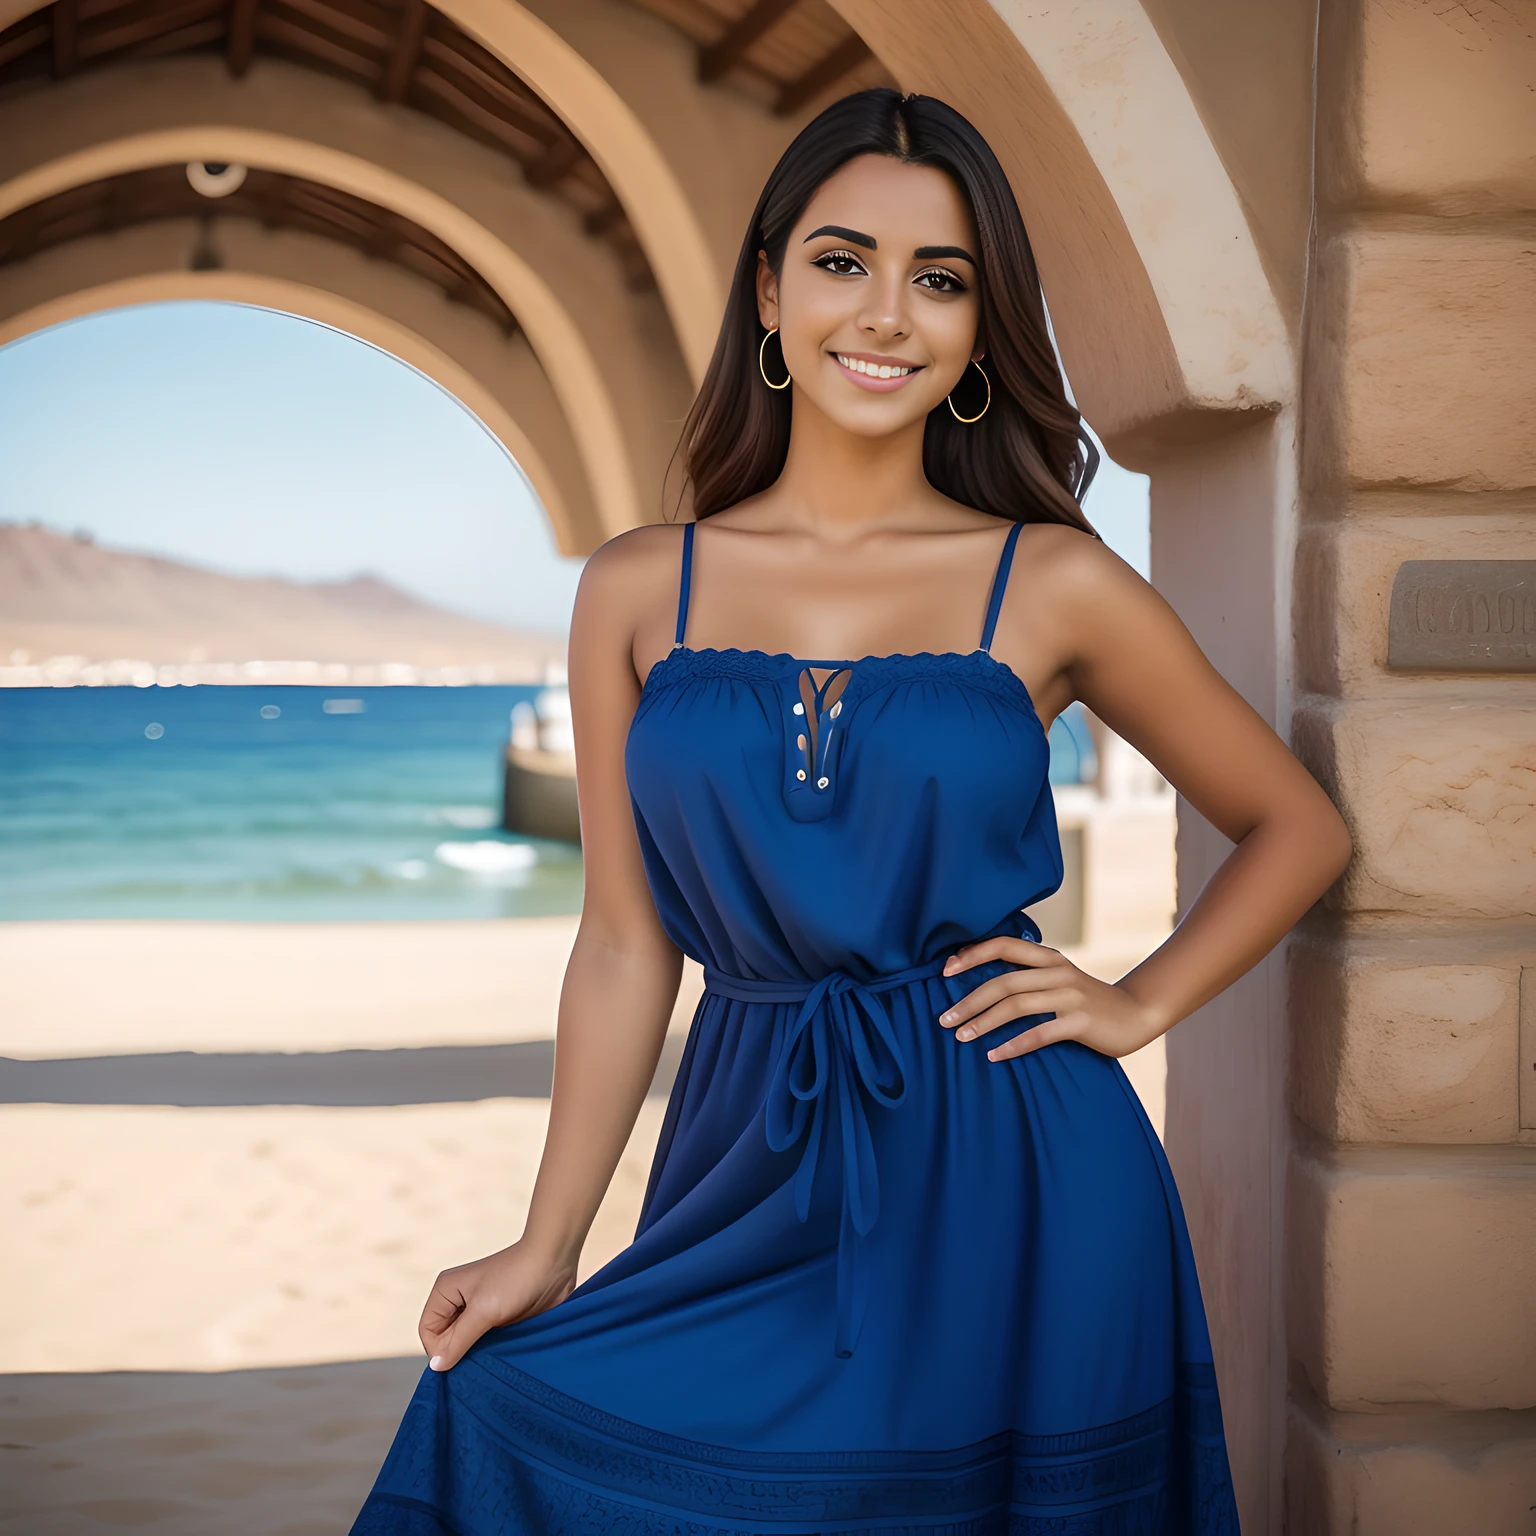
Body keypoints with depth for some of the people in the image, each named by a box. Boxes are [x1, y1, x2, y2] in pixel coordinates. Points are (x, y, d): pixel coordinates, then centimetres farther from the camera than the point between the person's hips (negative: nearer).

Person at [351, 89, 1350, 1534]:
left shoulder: (1056, 586, -2)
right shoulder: (638, 589, 3)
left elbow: (1298, 826, 11)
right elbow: (627, 945, 5)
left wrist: (1135, 1005, -1)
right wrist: (546, 1249, 3)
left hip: (1006, 1195, -1)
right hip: (752, 1171, 2)